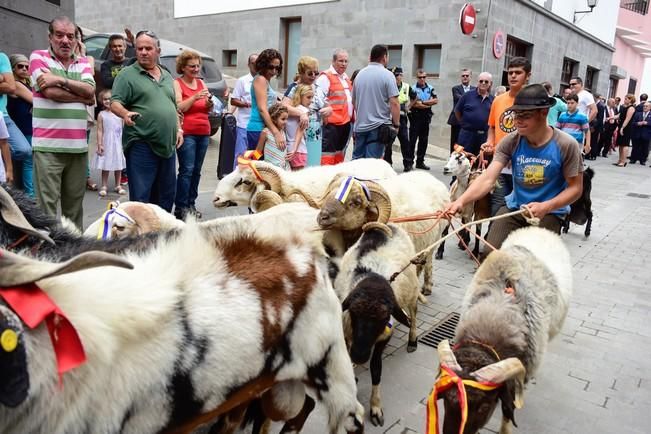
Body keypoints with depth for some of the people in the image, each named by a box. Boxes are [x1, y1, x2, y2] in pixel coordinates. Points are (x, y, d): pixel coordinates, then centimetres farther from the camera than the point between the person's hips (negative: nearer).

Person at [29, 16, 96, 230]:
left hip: (78, 146, 4)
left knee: (75, 204, 11)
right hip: (47, 146, -4)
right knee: (47, 204, -3)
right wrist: (82, 96, -1)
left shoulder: (83, 62, 15)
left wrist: (60, 79, -12)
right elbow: (51, 92, -10)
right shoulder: (38, 56, 3)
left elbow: (90, 90, -2)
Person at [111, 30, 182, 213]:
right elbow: (115, 103, -8)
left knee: (166, 194, 13)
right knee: (140, 196, -5)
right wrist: (125, 113, -28)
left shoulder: (167, 76, 19)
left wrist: (178, 129, 12)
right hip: (141, 145, -6)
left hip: (167, 144, 6)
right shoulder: (127, 74, 0)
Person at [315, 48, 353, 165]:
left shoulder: (345, 78, 18)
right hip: (332, 123, -9)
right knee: (328, 155, -7)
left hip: (345, 122, 9)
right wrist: (325, 116, -19)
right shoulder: (326, 77, -9)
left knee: (339, 154, 16)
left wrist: (351, 116, 19)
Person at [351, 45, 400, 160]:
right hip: (378, 126, -5)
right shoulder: (387, 75, -9)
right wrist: (396, 124, -6)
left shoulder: (360, 74, 9)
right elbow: (394, 103, -15)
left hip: (360, 125, 6)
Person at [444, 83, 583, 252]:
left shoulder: (566, 145, -14)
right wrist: (461, 200, -36)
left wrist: (546, 207, -25)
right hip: (514, 208, 2)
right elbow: (488, 178, -18)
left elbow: (575, 187, -7)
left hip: (549, 213, -2)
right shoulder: (510, 142, -9)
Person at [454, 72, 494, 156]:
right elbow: (457, 111, 4)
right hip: (467, 134, -2)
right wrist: (464, 123, 8)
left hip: (484, 136, 2)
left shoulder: (492, 99, 2)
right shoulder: (467, 95, -3)